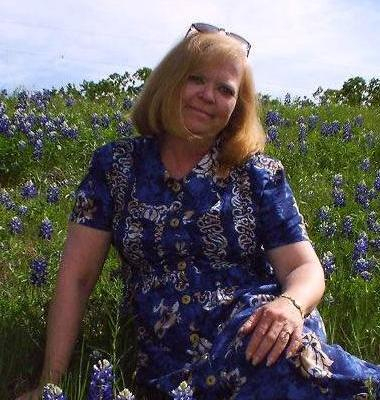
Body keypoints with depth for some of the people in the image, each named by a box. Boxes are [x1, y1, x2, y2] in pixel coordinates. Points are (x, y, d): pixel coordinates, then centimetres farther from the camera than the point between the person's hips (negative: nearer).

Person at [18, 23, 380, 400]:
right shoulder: (115, 165, 4)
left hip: (255, 333, 1)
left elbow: (305, 269, 1)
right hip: (169, 362, -1)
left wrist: (290, 304, -23)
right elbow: (76, 276, 3)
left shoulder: (259, 174, 4)